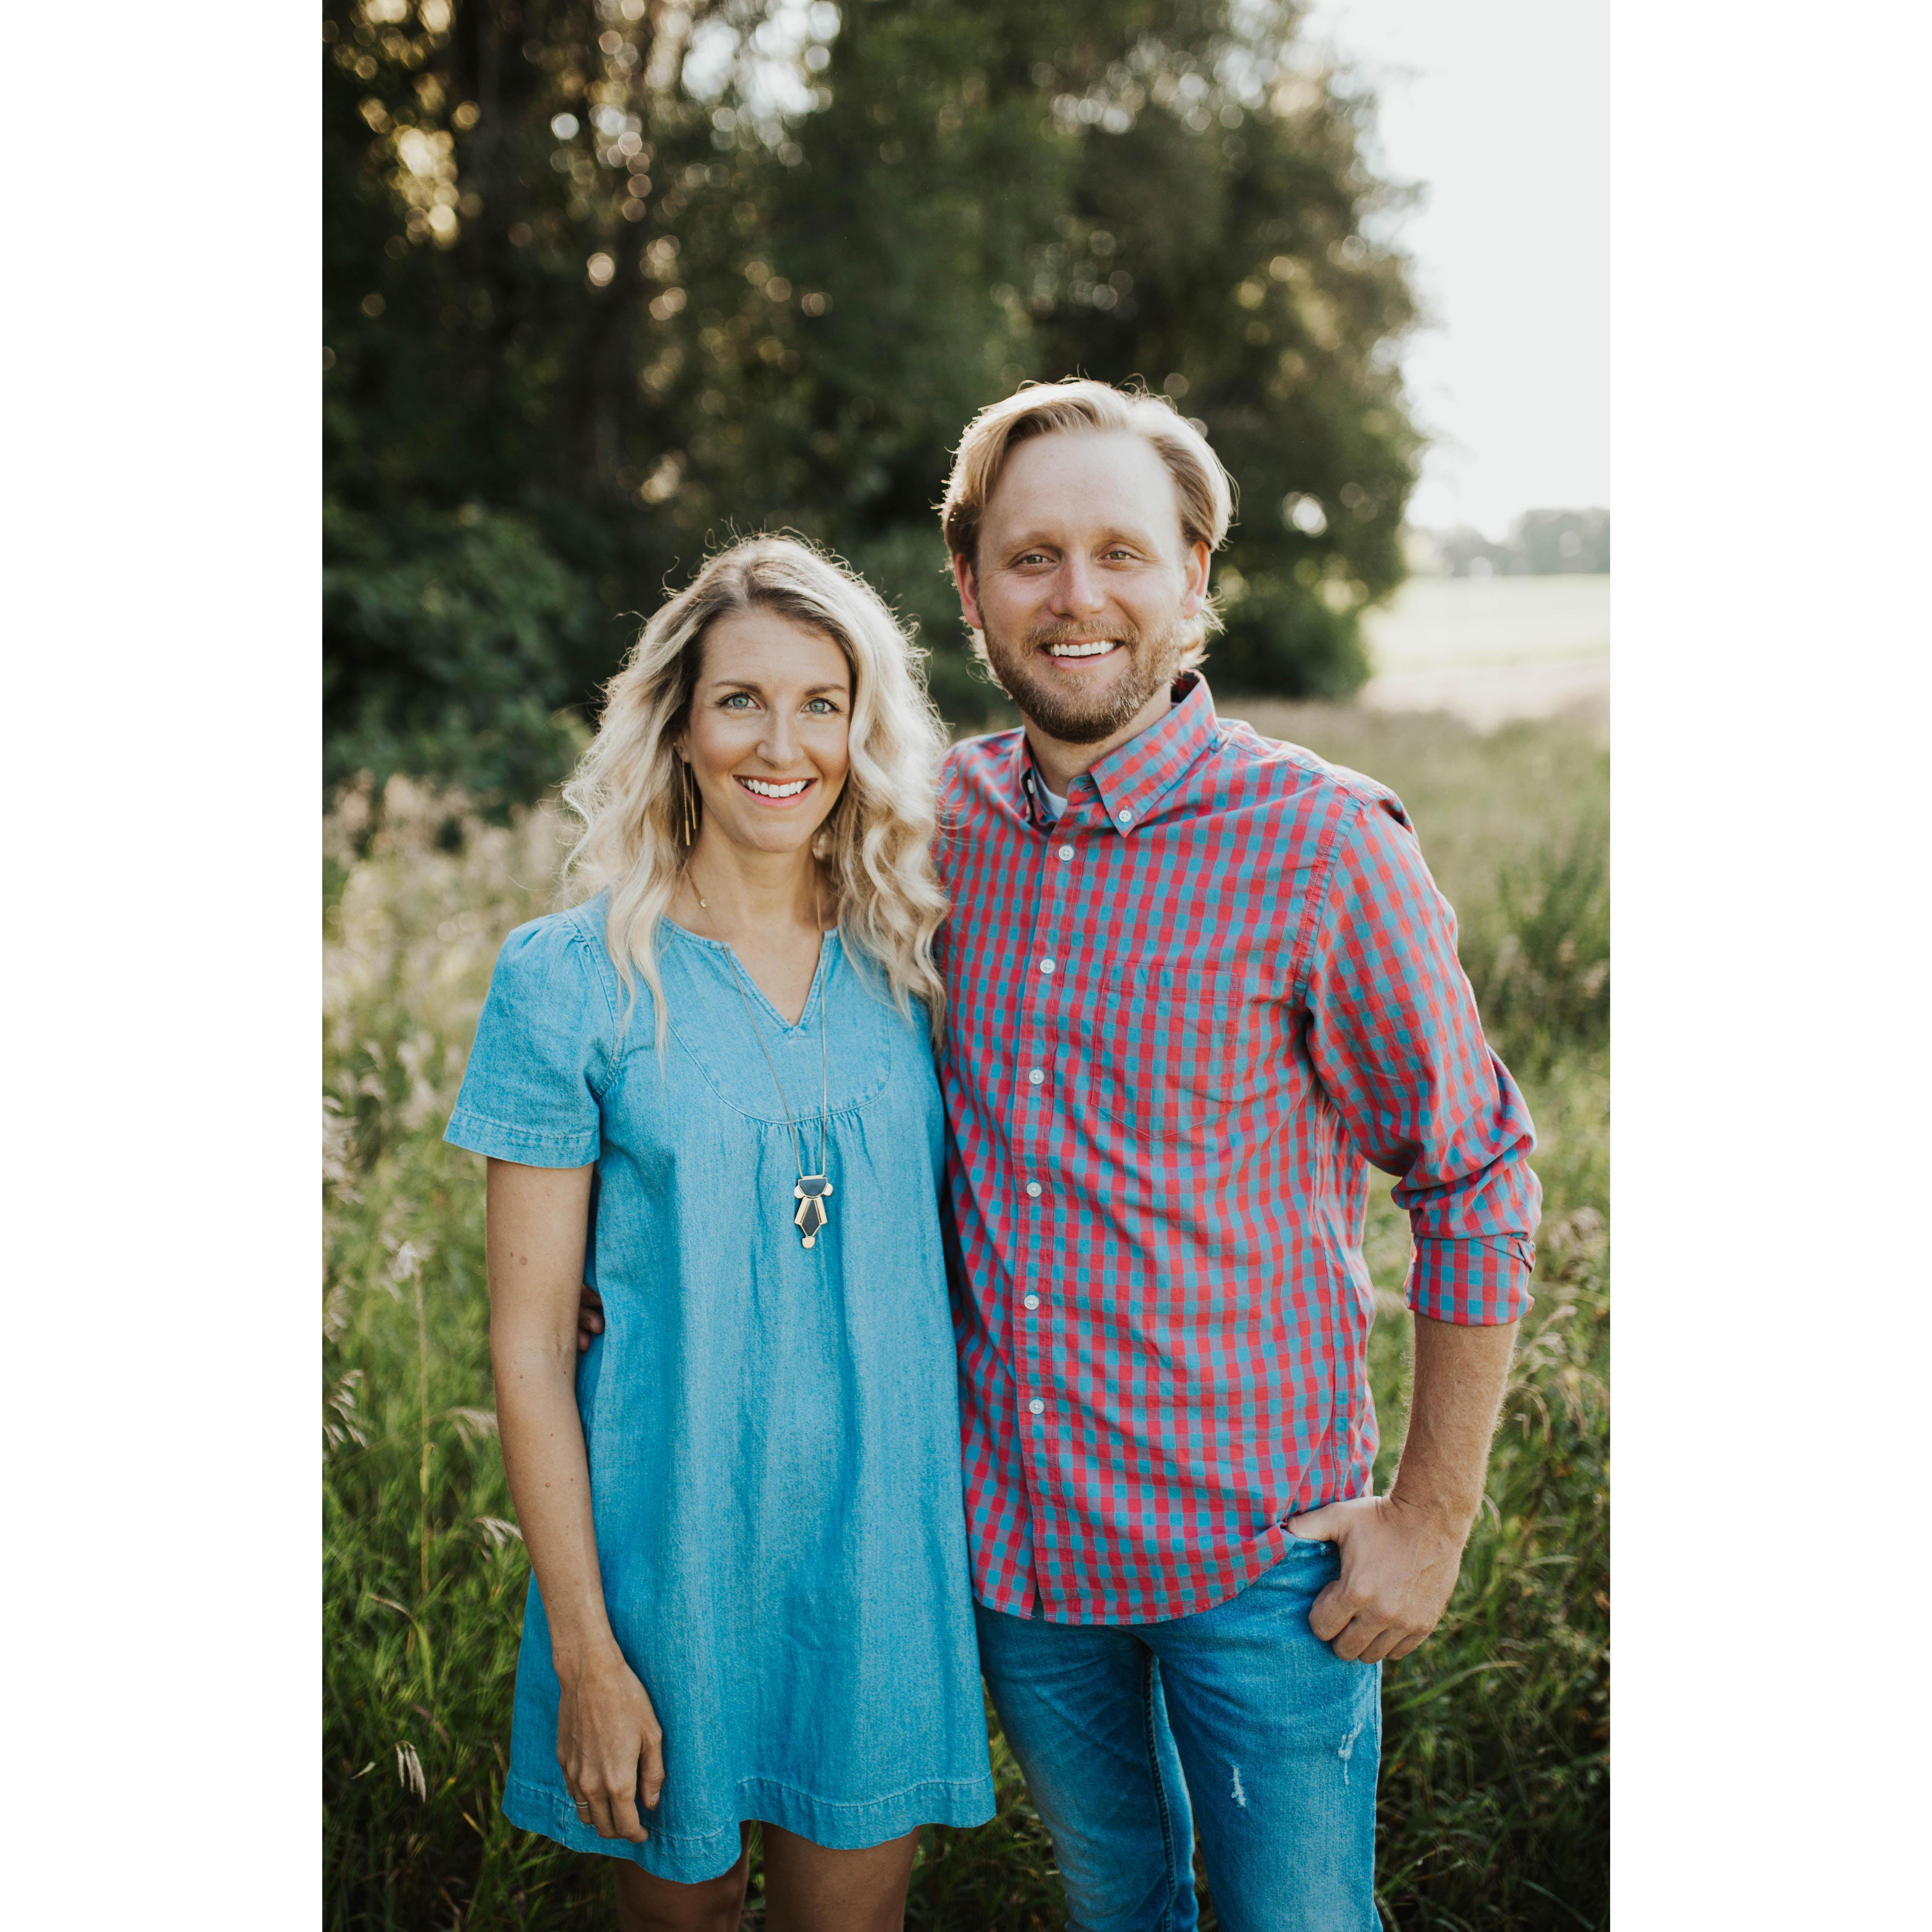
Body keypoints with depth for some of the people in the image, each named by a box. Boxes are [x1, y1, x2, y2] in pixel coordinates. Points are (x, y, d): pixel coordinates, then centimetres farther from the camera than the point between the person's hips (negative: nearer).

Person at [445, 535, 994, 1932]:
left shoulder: (908, 962, 0)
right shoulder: (572, 979, -10)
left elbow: (946, 1255, 9)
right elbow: (530, 1340, -8)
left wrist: (987, 1528, 5)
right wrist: (582, 1647, -9)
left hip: (884, 1546, 2)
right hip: (672, 1543, -2)